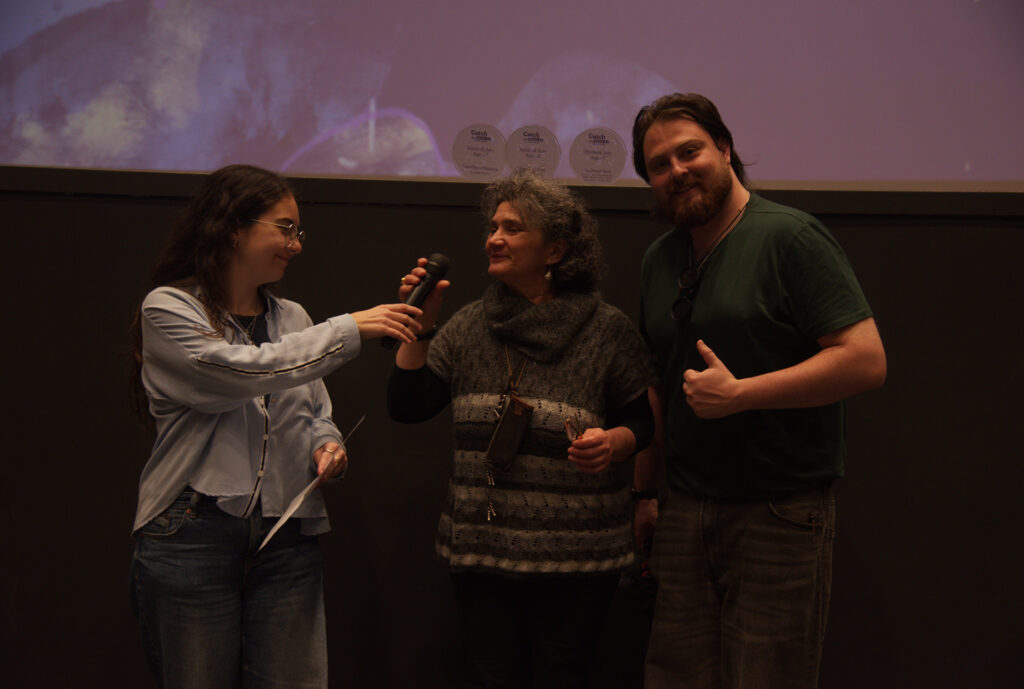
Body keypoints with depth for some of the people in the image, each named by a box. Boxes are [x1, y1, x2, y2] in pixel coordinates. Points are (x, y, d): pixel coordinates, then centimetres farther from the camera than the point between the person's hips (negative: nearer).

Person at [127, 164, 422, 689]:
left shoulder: (291, 318, 12)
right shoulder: (168, 310, -4)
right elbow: (242, 371, -20)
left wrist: (327, 446, -2)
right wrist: (348, 330, -18)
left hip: (288, 540, 5)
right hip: (193, 537, -4)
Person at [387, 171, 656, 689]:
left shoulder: (607, 330, -2)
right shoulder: (469, 326, 7)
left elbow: (642, 419, 4)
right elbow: (406, 407, 5)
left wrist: (614, 442, -17)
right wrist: (418, 329, -5)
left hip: (577, 555, -2)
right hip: (482, 547, 3)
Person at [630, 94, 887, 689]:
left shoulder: (790, 237, -9)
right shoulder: (659, 260, 13)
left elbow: (866, 360, -17)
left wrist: (738, 393, -18)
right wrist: (645, 492, 15)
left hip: (782, 516, -6)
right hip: (684, 515, 6)